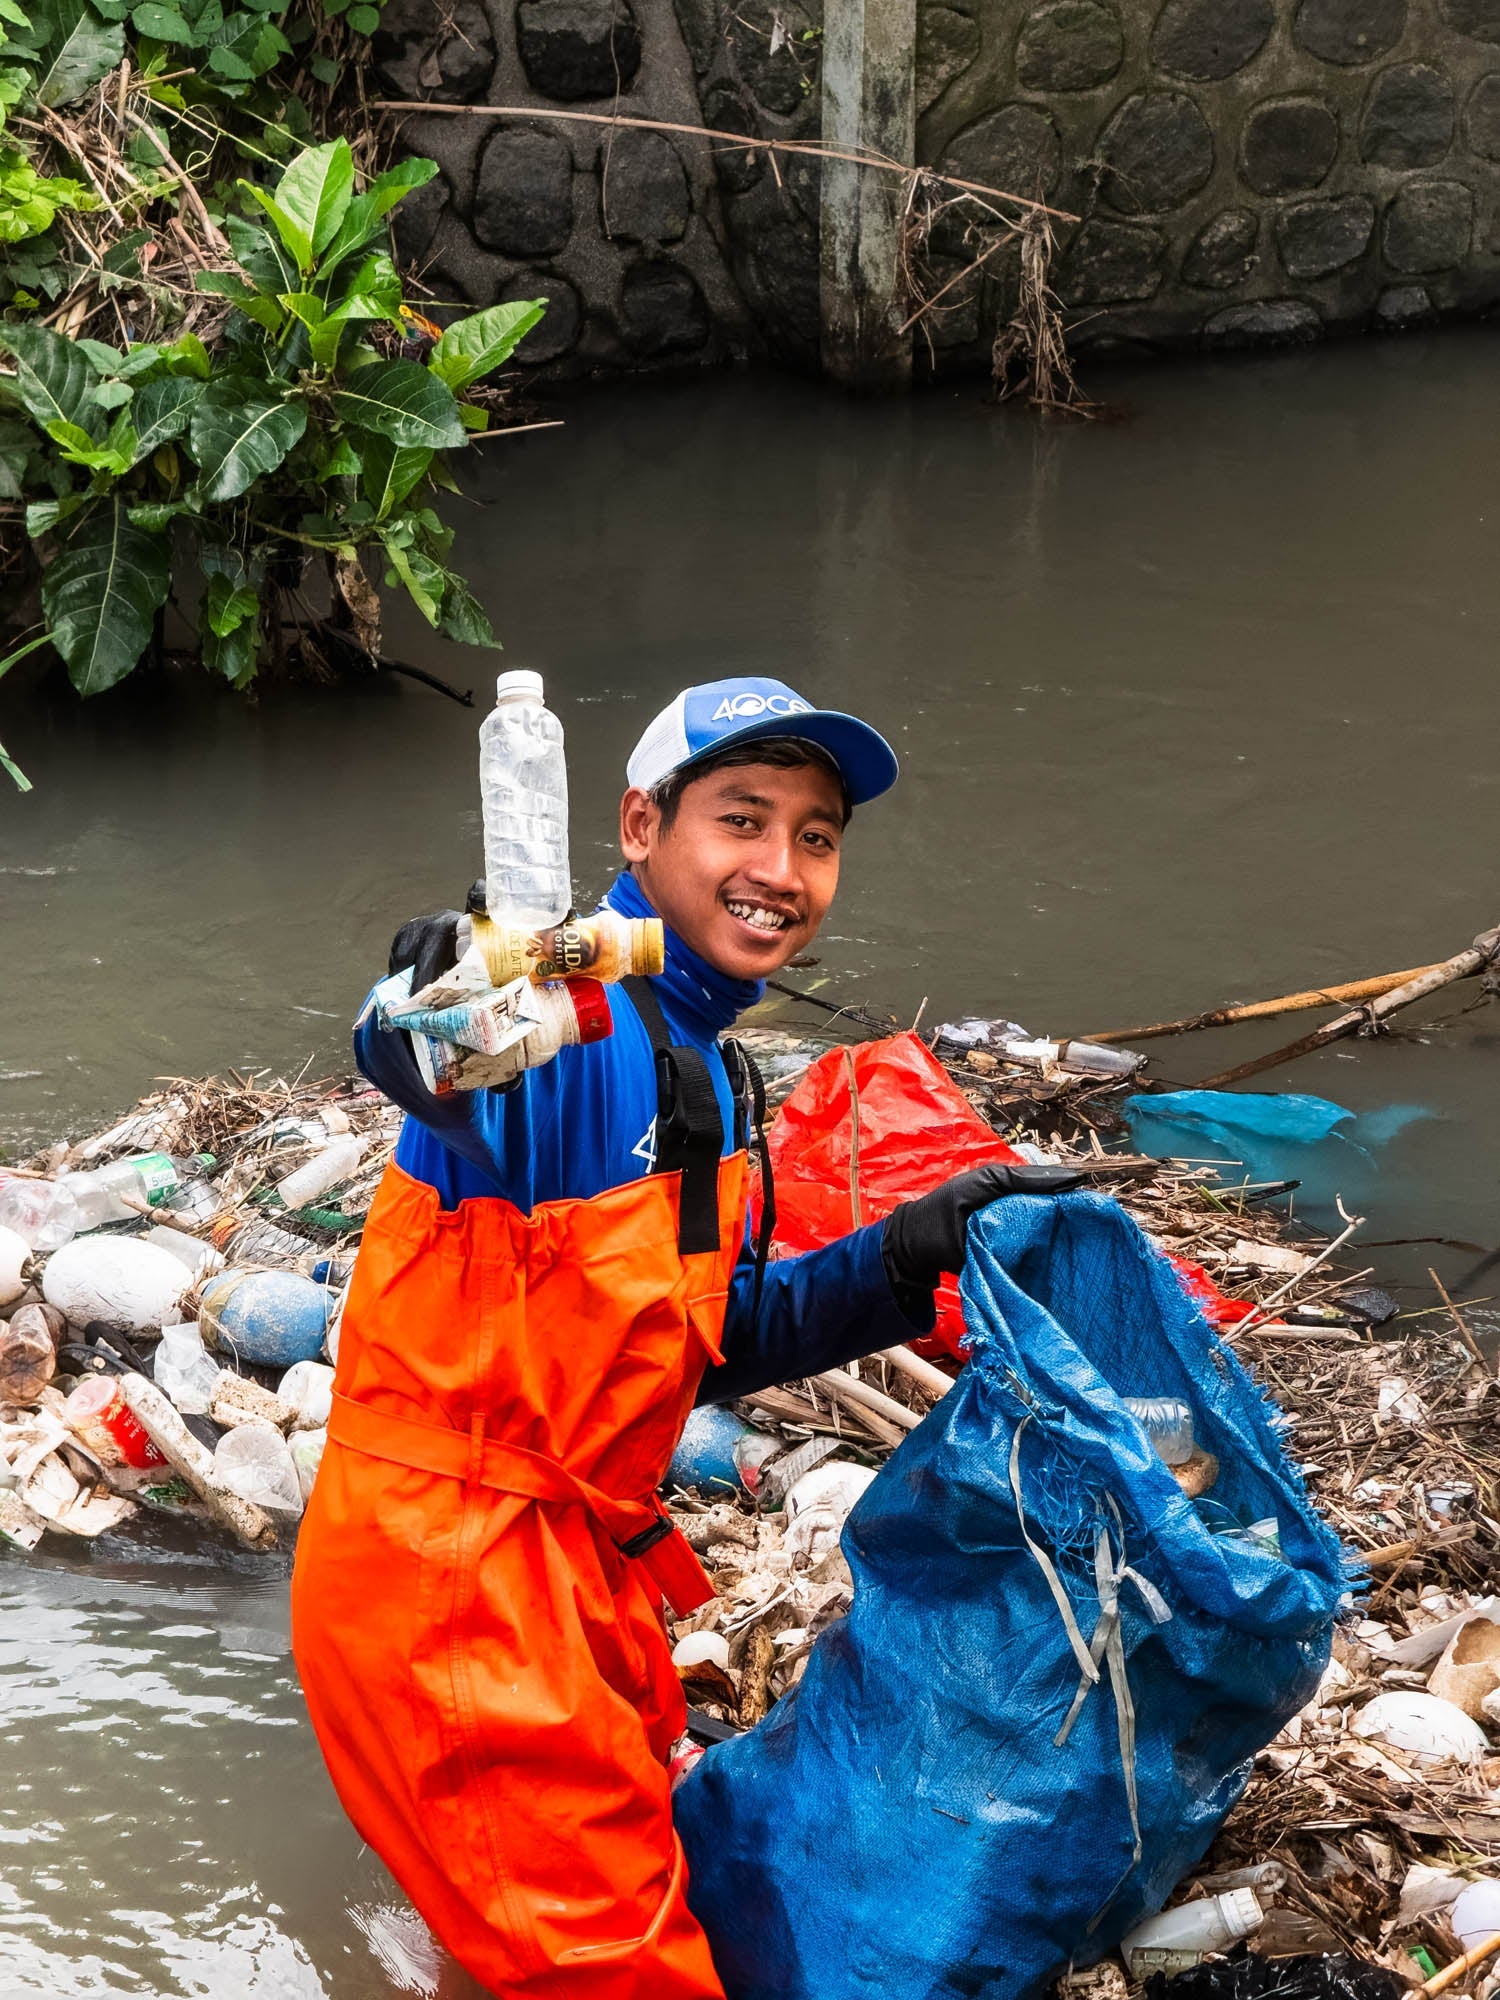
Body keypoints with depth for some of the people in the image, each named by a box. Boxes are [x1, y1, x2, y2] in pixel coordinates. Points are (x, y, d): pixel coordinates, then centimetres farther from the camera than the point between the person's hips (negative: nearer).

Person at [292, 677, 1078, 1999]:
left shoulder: (702, 1073, 12)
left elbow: (722, 1341, 18)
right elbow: (425, 1065, -44)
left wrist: (911, 1253, 7)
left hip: (578, 1566, 10)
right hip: (448, 1574, -10)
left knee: (660, 1859, 23)